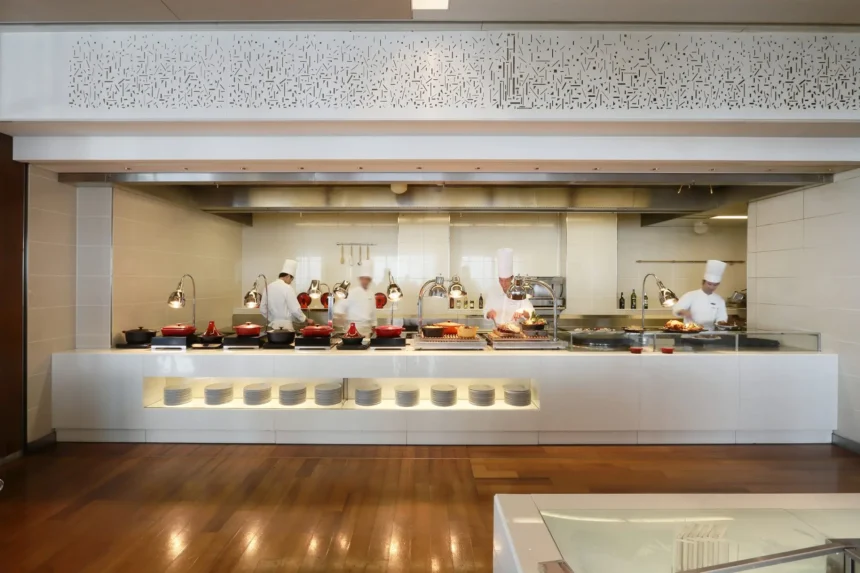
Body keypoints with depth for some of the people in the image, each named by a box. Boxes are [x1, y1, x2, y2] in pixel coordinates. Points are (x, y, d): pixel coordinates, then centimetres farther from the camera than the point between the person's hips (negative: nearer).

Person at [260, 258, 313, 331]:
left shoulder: (268, 287, 6)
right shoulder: (288, 288, -12)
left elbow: (263, 308, 11)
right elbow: (295, 309, -13)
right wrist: (307, 320, 1)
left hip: (272, 325, 6)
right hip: (285, 326, -6)